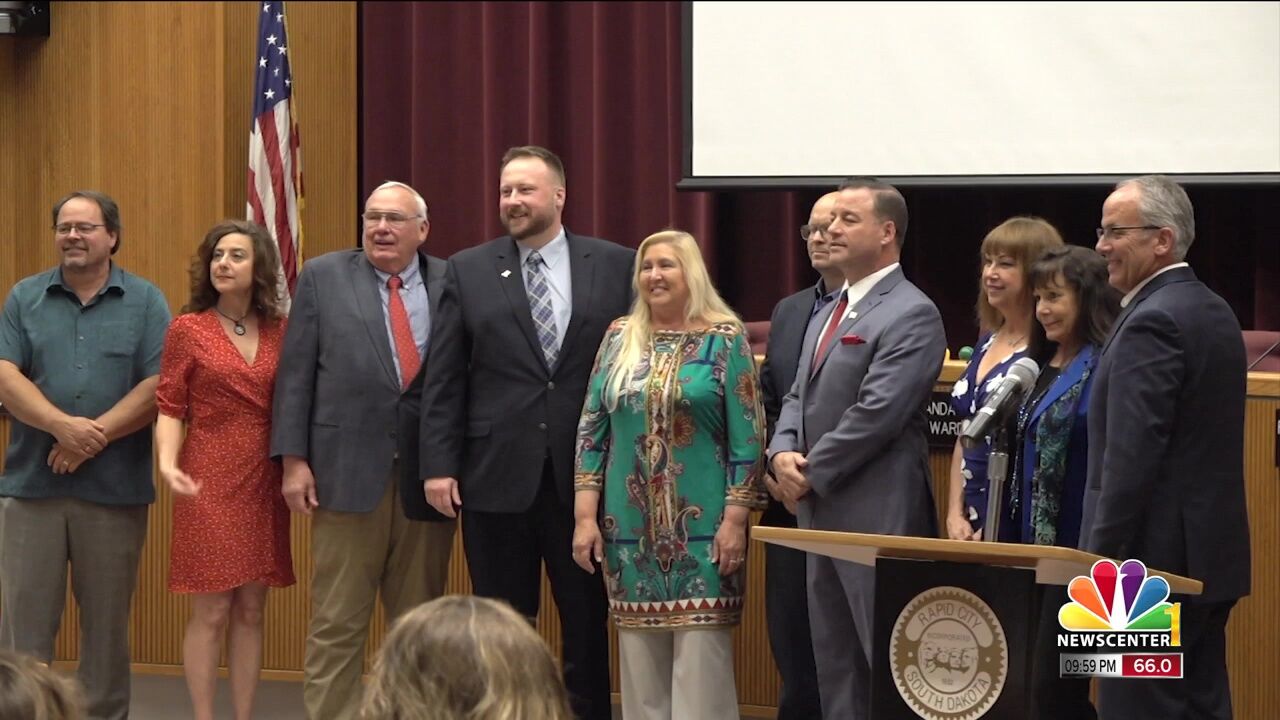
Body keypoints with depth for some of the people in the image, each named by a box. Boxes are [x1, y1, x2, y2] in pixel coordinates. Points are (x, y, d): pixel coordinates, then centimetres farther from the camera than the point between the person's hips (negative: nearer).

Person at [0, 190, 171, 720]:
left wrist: (95, 436, -15)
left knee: (107, 620, 6)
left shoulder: (145, 302, 4)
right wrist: (64, 426, -17)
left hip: (116, 487, -1)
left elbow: (158, 386, -5)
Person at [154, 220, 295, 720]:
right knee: (211, 613, -3)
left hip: (264, 483, 3)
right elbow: (170, 409, -3)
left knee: (250, 611, 7)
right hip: (210, 481, -3)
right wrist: (167, 463, -20)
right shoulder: (187, 329, -1)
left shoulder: (279, 331, 8)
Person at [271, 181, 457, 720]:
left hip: (429, 474, 1)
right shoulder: (323, 277, 5)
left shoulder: (452, 284, 5)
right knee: (337, 621, 1)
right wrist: (293, 459, -4)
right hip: (349, 470, -1)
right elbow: (296, 373, 3)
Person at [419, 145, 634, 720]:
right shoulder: (468, 271, 5)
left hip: (585, 476, 0)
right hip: (497, 477, 1)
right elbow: (444, 379, 3)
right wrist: (438, 465, -4)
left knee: (588, 625, 5)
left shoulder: (616, 266, 3)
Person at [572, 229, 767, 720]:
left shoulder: (725, 339, -2)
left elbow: (747, 435, -4)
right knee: (638, 657, 7)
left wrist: (735, 519, -10)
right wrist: (586, 516, 1)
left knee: (701, 658, -4)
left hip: (701, 527, -4)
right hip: (631, 527, 4)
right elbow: (592, 427, 8)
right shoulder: (620, 337, 8)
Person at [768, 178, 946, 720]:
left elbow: (876, 412, -19)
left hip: (878, 517, -9)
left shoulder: (911, 315, -12)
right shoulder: (829, 314, 19)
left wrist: (812, 474, -13)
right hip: (822, 514, 9)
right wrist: (783, 454, -1)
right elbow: (799, 397, 19)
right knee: (834, 663, 13)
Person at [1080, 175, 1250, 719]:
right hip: (1210, 555, 10)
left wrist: (1099, 566, -17)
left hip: (1157, 556, -10)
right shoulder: (1214, 312, 14)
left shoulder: (1152, 323, -15)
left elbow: (1131, 460, -21)